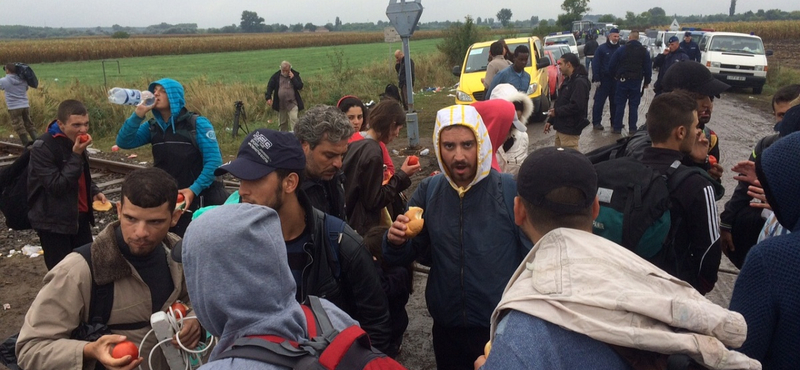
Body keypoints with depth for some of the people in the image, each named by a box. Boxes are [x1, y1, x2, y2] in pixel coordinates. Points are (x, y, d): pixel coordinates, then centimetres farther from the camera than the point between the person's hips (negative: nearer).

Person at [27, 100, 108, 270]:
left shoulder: (74, 141, 6)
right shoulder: (42, 147, -19)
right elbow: (56, 186, -24)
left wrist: (94, 192, 1)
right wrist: (76, 155, -27)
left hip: (80, 216, 7)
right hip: (53, 222, -7)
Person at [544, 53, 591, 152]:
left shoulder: (580, 82, -17)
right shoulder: (568, 80, 16)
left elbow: (576, 106, -26)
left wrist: (557, 112, -16)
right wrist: (550, 121, 17)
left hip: (570, 129, -10)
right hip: (561, 127, 10)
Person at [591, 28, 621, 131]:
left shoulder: (619, 49, 10)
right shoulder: (601, 48, -4)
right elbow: (595, 64, -8)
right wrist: (596, 79, -15)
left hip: (616, 80, 5)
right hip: (604, 79, -5)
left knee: (615, 102, 11)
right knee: (599, 102, -4)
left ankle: (615, 121, 21)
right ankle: (596, 122, 0)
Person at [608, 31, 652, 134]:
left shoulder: (621, 49, -2)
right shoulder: (644, 51, 2)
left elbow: (611, 65, -3)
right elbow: (648, 68, 2)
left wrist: (615, 75, 13)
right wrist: (647, 81, 11)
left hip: (622, 80, -1)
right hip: (636, 81, 1)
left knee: (620, 104, 5)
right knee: (633, 105, 5)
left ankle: (617, 127, 5)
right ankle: (632, 129, 4)